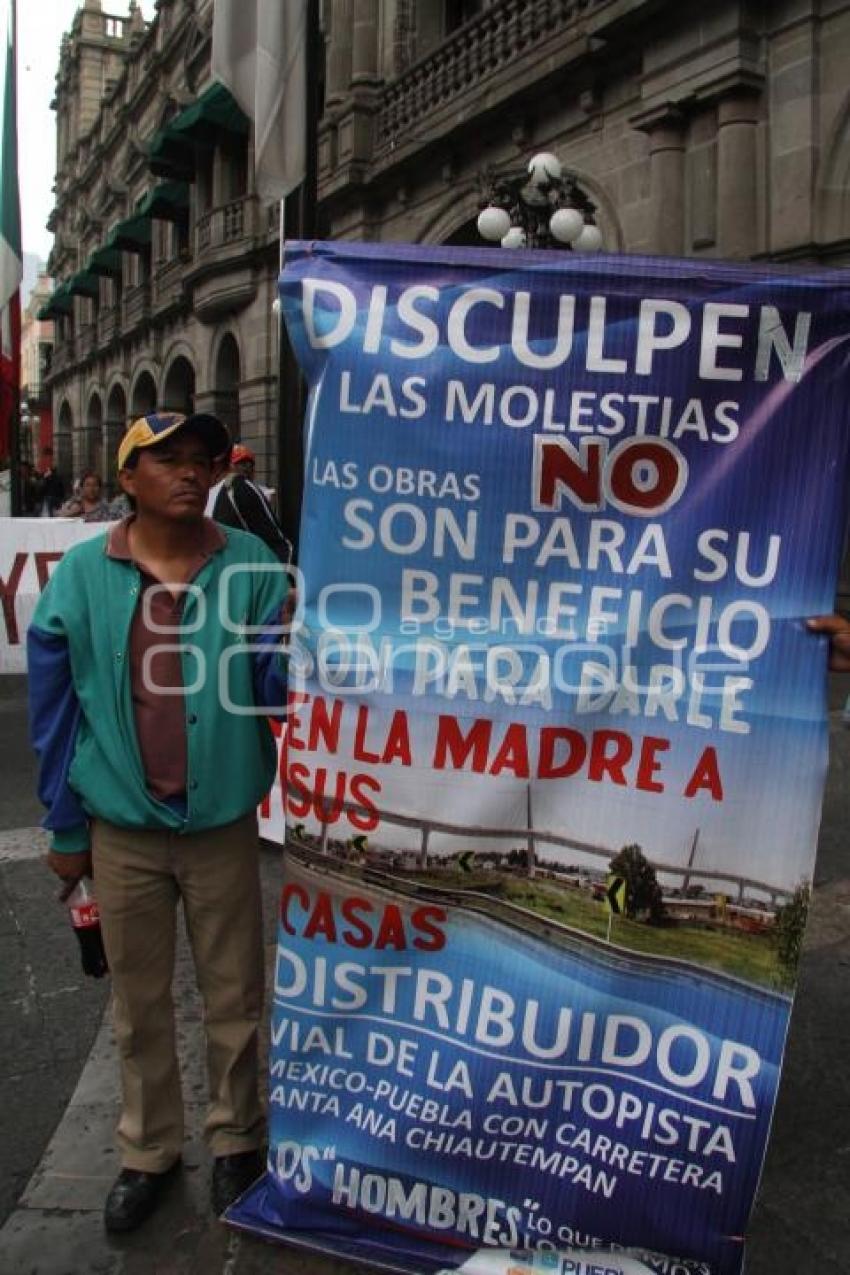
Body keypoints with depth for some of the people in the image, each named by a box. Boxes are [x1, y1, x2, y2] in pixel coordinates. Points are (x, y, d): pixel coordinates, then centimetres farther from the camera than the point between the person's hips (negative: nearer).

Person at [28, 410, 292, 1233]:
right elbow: (54, 710, 0)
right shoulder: (81, 575, -5)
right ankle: (147, 1151, 39)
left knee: (233, 996, 15)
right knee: (139, 1003, 18)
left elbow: (276, 688, -7)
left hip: (223, 825, 0)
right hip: (122, 831, 1)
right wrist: (66, 828, 2)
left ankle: (234, 1141, 37)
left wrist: (295, 646, -29)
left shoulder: (251, 567, -7)